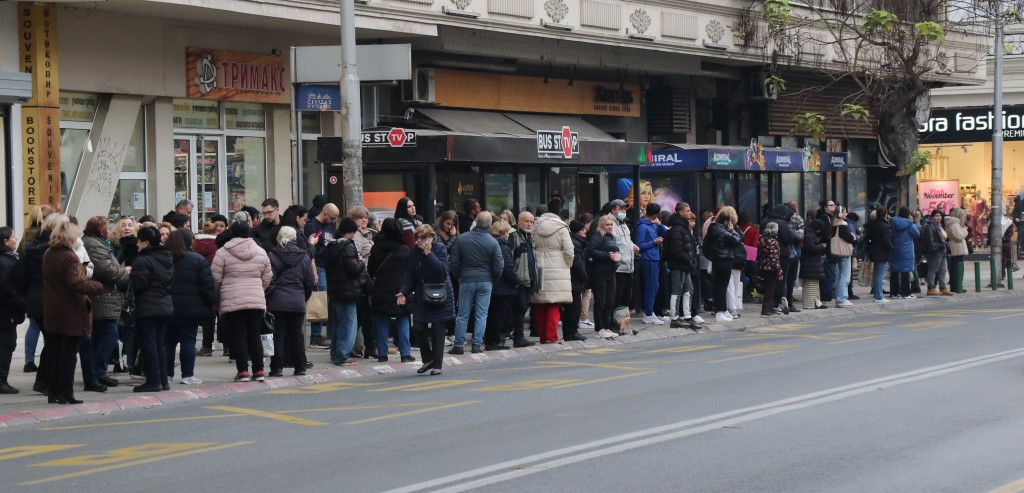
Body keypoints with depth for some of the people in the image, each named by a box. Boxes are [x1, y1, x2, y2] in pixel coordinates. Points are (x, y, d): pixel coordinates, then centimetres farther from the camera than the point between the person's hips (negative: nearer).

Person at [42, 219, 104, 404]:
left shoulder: (48, 254, 8)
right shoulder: (69, 257, -18)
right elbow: (76, 283, -28)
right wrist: (99, 287, -23)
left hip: (52, 314, 8)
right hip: (70, 315, -8)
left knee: (54, 354, 12)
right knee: (68, 355, -1)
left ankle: (53, 393, 16)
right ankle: (65, 394, 2)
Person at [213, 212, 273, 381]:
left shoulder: (222, 253, -5)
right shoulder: (261, 252, 6)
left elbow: (216, 279, -4)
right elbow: (267, 279, 12)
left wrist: (215, 298, 12)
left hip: (231, 302, -3)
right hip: (257, 301, 3)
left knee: (238, 337, 1)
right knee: (254, 335, 10)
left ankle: (243, 371, -2)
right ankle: (259, 371, 9)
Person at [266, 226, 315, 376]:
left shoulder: (271, 256, -4)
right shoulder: (304, 257, 4)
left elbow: (268, 281, -7)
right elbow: (310, 282, 7)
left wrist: (266, 299, 2)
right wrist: (304, 298, 20)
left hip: (277, 302, -2)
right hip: (298, 302, 2)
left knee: (278, 334, 2)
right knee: (297, 333, 10)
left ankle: (277, 368, 0)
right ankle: (300, 367, 12)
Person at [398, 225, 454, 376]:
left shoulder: (439, 248, -10)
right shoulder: (415, 253, 5)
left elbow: (442, 270, -23)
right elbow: (411, 277, 7)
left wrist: (428, 253, -25)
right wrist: (404, 292, -7)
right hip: (421, 297, 4)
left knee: (437, 330, -1)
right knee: (419, 327, -4)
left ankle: (437, 365, 7)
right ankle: (428, 360, 16)